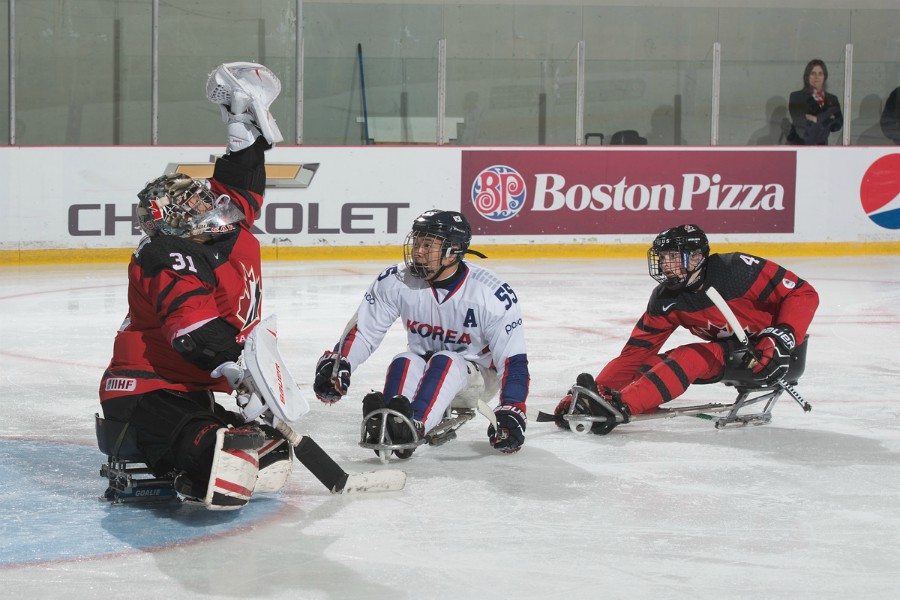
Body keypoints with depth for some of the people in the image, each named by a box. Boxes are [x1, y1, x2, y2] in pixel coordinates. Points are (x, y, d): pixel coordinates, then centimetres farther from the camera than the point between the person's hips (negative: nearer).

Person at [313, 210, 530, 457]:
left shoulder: (490, 293, -21)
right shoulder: (396, 281, -12)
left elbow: (513, 359, -20)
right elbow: (362, 330, -3)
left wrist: (511, 412, -31)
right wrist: (337, 364, -20)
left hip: (478, 376, -3)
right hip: (424, 371, 3)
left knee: (444, 362, -35)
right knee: (403, 364, -30)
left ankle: (414, 426, -59)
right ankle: (386, 425, -58)